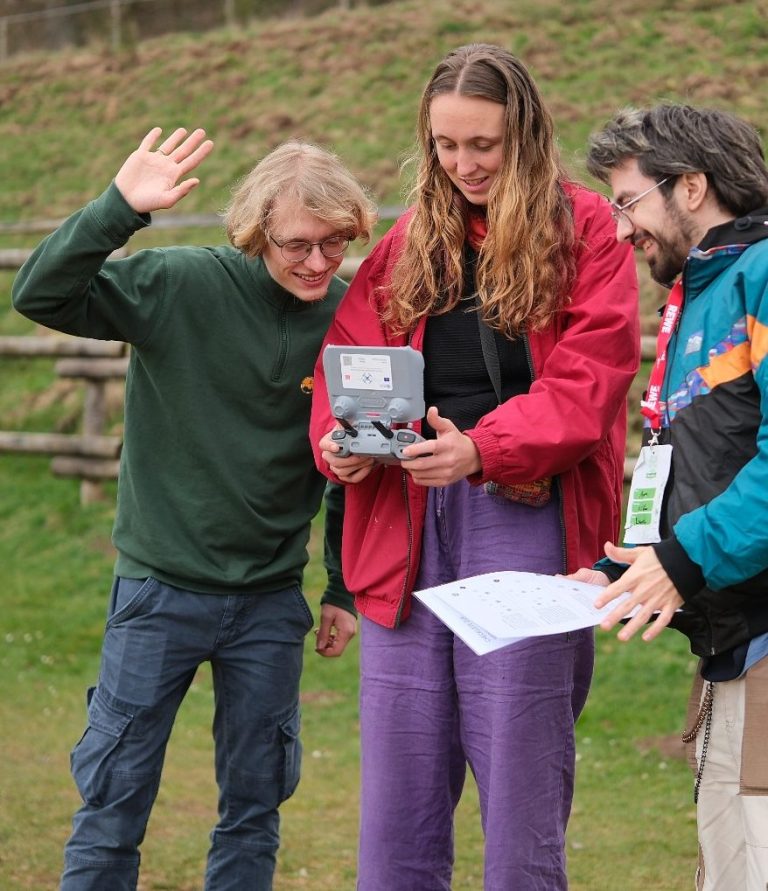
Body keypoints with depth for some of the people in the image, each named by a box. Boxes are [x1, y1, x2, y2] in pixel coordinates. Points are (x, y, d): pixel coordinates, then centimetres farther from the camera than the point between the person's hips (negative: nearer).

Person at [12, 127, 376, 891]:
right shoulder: (180, 286, -12)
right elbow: (40, 296, -21)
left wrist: (345, 590, 11)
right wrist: (118, 208, -33)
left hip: (271, 601, 3)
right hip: (159, 590, -2)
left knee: (254, 807, 11)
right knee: (113, 801, 1)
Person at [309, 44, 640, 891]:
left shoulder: (583, 231, 2)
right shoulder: (409, 241, 16)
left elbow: (588, 379, -9)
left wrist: (483, 448, -23)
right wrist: (343, 442, -11)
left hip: (525, 514, -4)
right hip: (406, 516, 5)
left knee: (520, 778, -2)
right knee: (397, 795, 7)